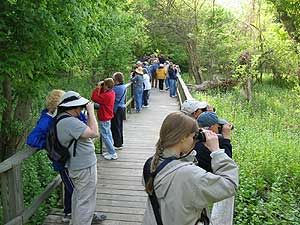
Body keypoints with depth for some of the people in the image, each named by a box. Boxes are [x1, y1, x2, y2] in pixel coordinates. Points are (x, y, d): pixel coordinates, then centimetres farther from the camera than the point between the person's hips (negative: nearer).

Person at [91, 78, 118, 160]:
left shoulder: (106, 95, -27)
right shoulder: (111, 92, 2)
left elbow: (94, 98, -27)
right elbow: (101, 95, 13)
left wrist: (98, 87, -18)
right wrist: (101, 88, -1)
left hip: (104, 119, -10)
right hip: (107, 117, 10)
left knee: (105, 136, -1)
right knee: (108, 134, 19)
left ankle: (113, 154, 3)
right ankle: (111, 151, 30)